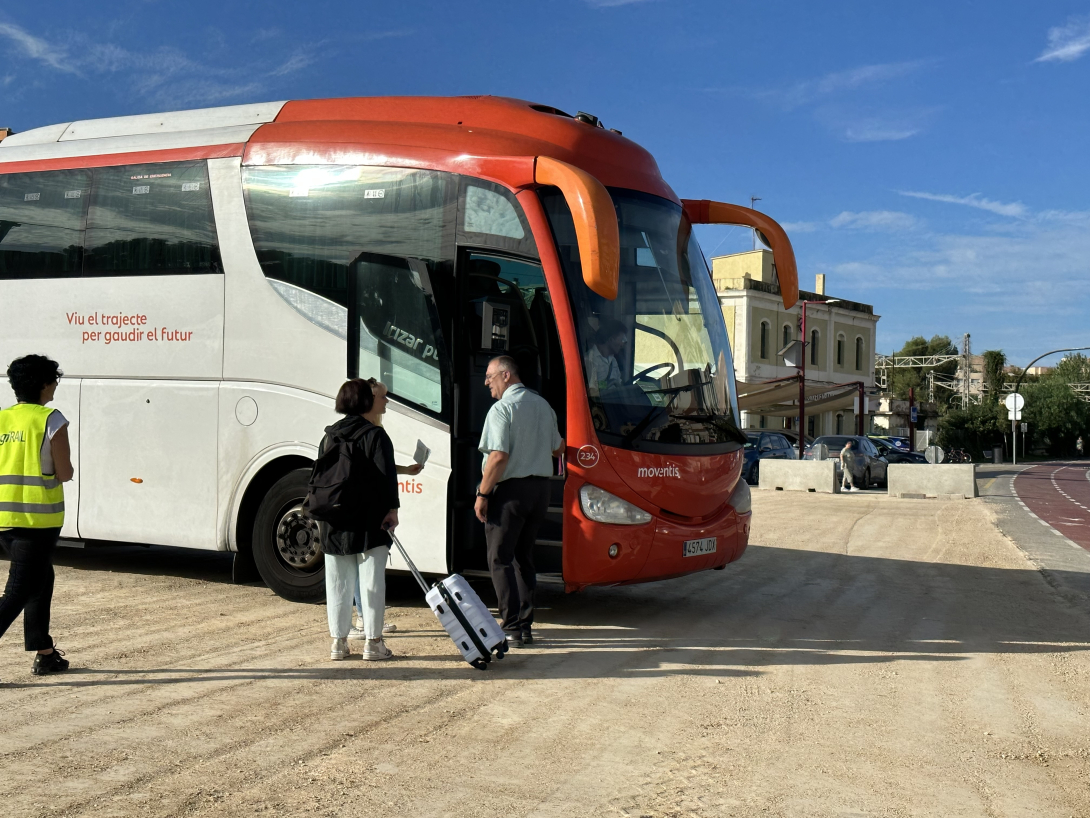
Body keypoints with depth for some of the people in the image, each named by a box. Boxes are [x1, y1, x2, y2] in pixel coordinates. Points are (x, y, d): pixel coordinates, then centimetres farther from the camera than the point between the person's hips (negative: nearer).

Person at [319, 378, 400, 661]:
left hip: (333, 523, 5)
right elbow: (386, 475, -17)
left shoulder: (330, 436, 12)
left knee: (337, 583, 10)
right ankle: (373, 642, 2)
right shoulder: (374, 435, -7)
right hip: (368, 522, -5)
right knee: (371, 581, 1)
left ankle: (338, 641, 13)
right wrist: (392, 508, -14)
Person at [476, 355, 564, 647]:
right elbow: (558, 449, 20)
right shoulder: (543, 405, 11)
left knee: (500, 560, 0)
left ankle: (512, 629, -4)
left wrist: (482, 494, -14)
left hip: (510, 490, -7)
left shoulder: (502, 409, -13)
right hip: (540, 488, 7)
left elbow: (499, 456, -21)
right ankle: (525, 625, 17)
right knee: (523, 557, 16)